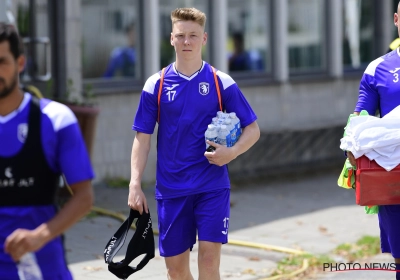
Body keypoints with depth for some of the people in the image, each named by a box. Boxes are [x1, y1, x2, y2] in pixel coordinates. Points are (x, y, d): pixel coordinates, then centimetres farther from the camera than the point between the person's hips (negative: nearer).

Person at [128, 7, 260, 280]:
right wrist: (135, 185, -4)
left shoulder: (222, 83, -1)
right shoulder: (156, 85, 1)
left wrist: (232, 152, -17)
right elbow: (142, 137, 4)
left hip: (212, 187, -2)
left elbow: (252, 129, 3)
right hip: (171, 190, 2)